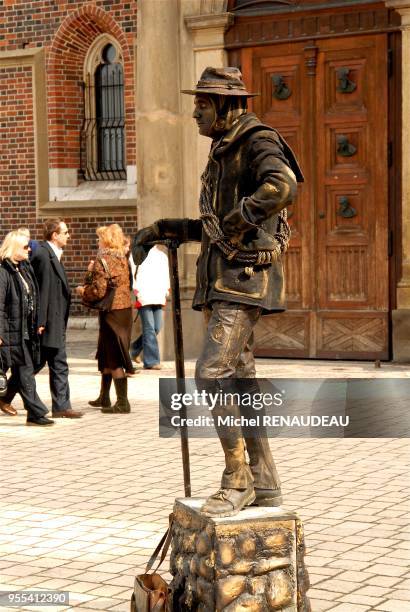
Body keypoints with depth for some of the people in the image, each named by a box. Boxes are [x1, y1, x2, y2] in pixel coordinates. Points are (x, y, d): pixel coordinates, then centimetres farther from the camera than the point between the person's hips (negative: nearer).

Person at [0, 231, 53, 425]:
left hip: (27, 328, 8)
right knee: (25, 370, -6)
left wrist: (37, 323, 14)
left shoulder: (25, 269, 13)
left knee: (21, 370, 14)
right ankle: (35, 413, -3)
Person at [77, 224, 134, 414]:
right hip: (125, 310, 8)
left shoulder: (103, 260, -14)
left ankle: (122, 402, -3)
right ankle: (104, 398, 30)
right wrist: (92, 272, 10)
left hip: (111, 312, -8)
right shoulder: (122, 258, 10)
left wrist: (83, 291, -2)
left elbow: (99, 290, -20)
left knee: (114, 358, -4)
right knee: (106, 355, 20)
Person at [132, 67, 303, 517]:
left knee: (212, 374, -16)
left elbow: (283, 185, -34)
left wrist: (235, 220, -23)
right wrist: (162, 229, 23)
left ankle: (237, 481, -7)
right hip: (221, 280, 10)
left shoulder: (259, 142, -10)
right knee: (237, 381, 9)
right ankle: (265, 485, 15)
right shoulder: (222, 151, 19)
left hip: (246, 278, -10)